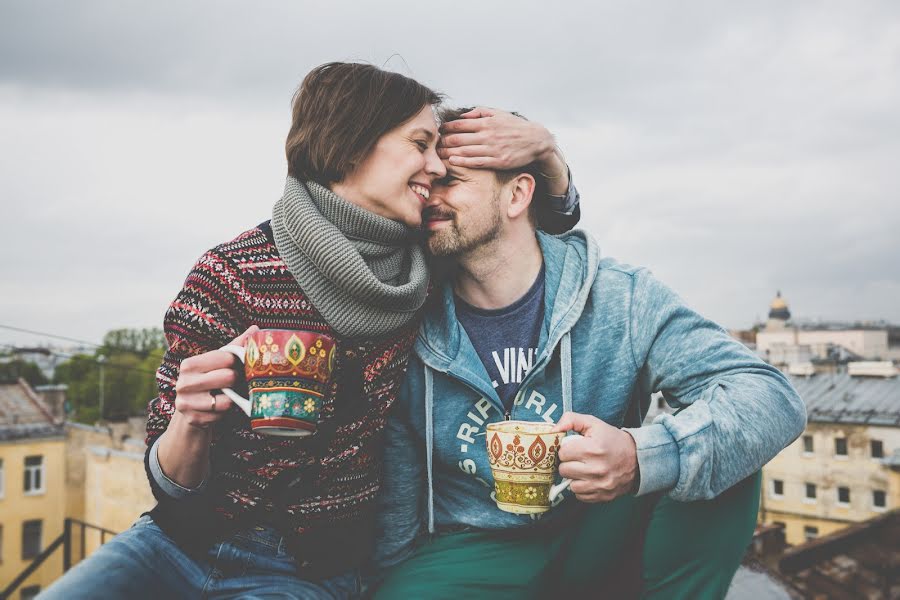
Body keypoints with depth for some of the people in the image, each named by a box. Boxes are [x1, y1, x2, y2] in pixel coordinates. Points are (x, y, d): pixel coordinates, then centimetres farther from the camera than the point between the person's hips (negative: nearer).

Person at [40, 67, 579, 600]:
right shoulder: (230, 274, -14)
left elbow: (556, 217, 12)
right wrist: (191, 423, -30)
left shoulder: (424, 268, -4)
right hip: (181, 541, -2)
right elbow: (170, 482, -7)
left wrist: (544, 146, -9)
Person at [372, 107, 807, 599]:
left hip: (602, 542, 2)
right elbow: (395, 507, 0)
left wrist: (639, 457, -36)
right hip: (475, 549, -1)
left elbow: (772, 398, -19)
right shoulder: (410, 339, -9)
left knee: (719, 443, -22)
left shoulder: (620, 300, -11)